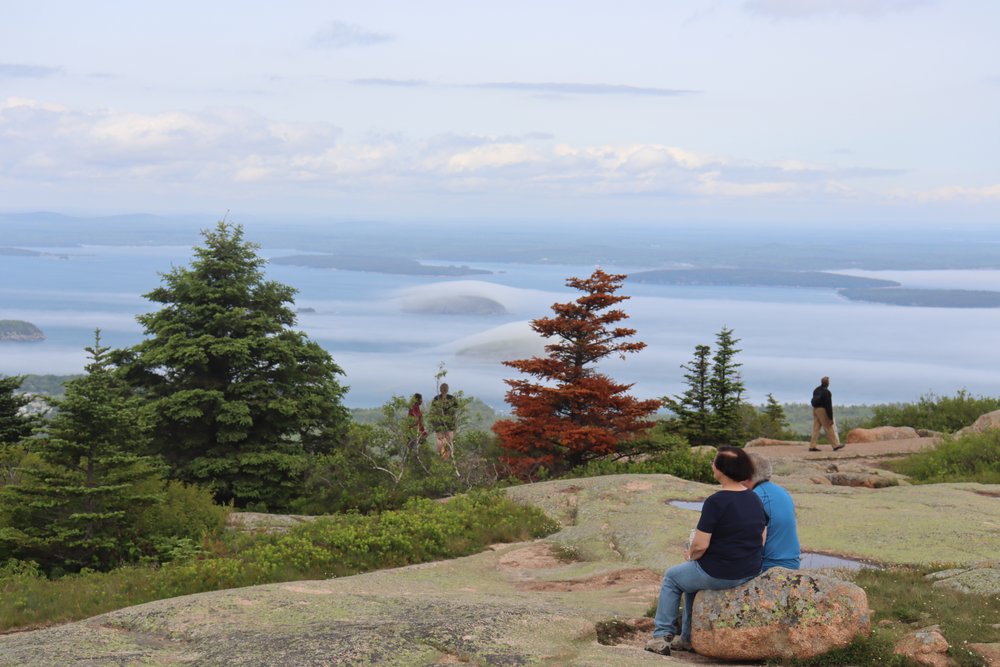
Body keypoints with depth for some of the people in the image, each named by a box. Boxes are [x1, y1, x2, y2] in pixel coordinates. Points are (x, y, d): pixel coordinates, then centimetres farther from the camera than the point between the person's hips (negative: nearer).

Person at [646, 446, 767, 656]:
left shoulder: (715, 502, -22)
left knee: (672, 578, 21)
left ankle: (661, 636, 22)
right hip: (751, 572, 7)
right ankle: (688, 638, 38)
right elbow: (762, 540, 8)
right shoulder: (755, 499, 1)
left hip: (720, 574, -7)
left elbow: (700, 546, -22)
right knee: (692, 576, 33)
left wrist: (690, 555, 0)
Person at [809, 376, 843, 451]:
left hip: (815, 409, 8)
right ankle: (836, 445, 8)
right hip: (823, 410, -8)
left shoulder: (816, 390, 6)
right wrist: (831, 418, -19)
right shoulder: (826, 392, -18)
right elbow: (828, 405, -20)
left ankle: (812, 446, 1)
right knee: (829, 428, 2)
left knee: (816, 428, 6)